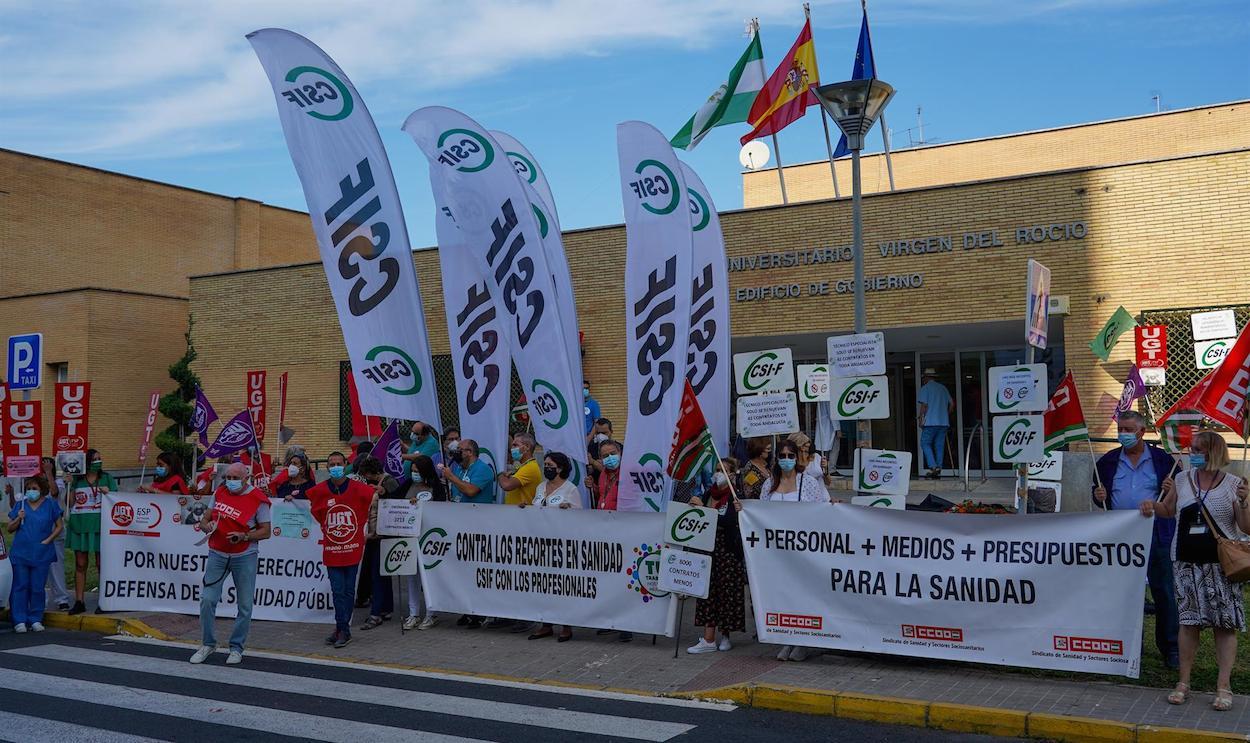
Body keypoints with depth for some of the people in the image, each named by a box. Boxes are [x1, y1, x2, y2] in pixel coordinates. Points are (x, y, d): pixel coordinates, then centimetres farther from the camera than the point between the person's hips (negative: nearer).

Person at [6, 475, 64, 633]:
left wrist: (48, 540, -5)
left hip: (42, 554, -1)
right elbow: (10, 529, 10)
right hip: (21, 553, 1)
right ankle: (20, 621, 4)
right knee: (20, 586, 0)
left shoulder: (51, 504, 4)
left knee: (37, 588, 3)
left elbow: (59, 526, 7)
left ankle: (36, 620, 11)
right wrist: (18, 519, -9)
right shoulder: (20, 505, 8)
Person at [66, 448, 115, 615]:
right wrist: (70, 486, -3)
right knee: (80, 565, 5)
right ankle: (79, 602, 11)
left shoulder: (107, 478, 7)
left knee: (101, 564, -1)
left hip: (100, 526, -2)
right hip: (80, 526, 2)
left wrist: (108, 493, -13)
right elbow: (69, 503, 8)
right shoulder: (77, 480, 9)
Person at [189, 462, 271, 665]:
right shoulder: (219, 493, 6)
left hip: (244, 557, -3)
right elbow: (205, 520, 16)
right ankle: (207, 644, 15)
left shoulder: (258, 499, -7)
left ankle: (236, 648, 17)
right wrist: (206, 526, -8)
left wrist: (243, 537, -21)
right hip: (217, 555, 3)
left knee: (245, 605, 2)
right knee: (207, 599, -3)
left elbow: (265, 531, -6)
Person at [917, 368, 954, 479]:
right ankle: (938, 470, 7)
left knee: (925, 443, 1)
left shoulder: (925, 388, -3)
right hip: (943, 422, 6)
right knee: (939, 446, 8)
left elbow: (924, 405, -11)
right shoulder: (943, 388, 15)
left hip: (930, 422, -5)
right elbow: (952, 404, 14)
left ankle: (933, 467, -14)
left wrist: (921, 418, -2)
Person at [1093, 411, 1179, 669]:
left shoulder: (1162, 459, 3)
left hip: (1155, 534, -2)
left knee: (1163, 592, 2)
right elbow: (1098, 494, 17)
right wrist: (1099, 497, -6)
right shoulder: (1107, 461, 9)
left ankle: (1170, 648, 12)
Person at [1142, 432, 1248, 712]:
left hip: (1221, 563, -2)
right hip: (1187, 562, 3)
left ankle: (1224, 687, 7)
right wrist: (1152, 505, 1)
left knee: (1225, 624, 0)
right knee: (1189, 621, 5)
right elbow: (1168, 511, 22)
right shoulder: (1183, 480, 6)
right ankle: (1183, 683, 13)